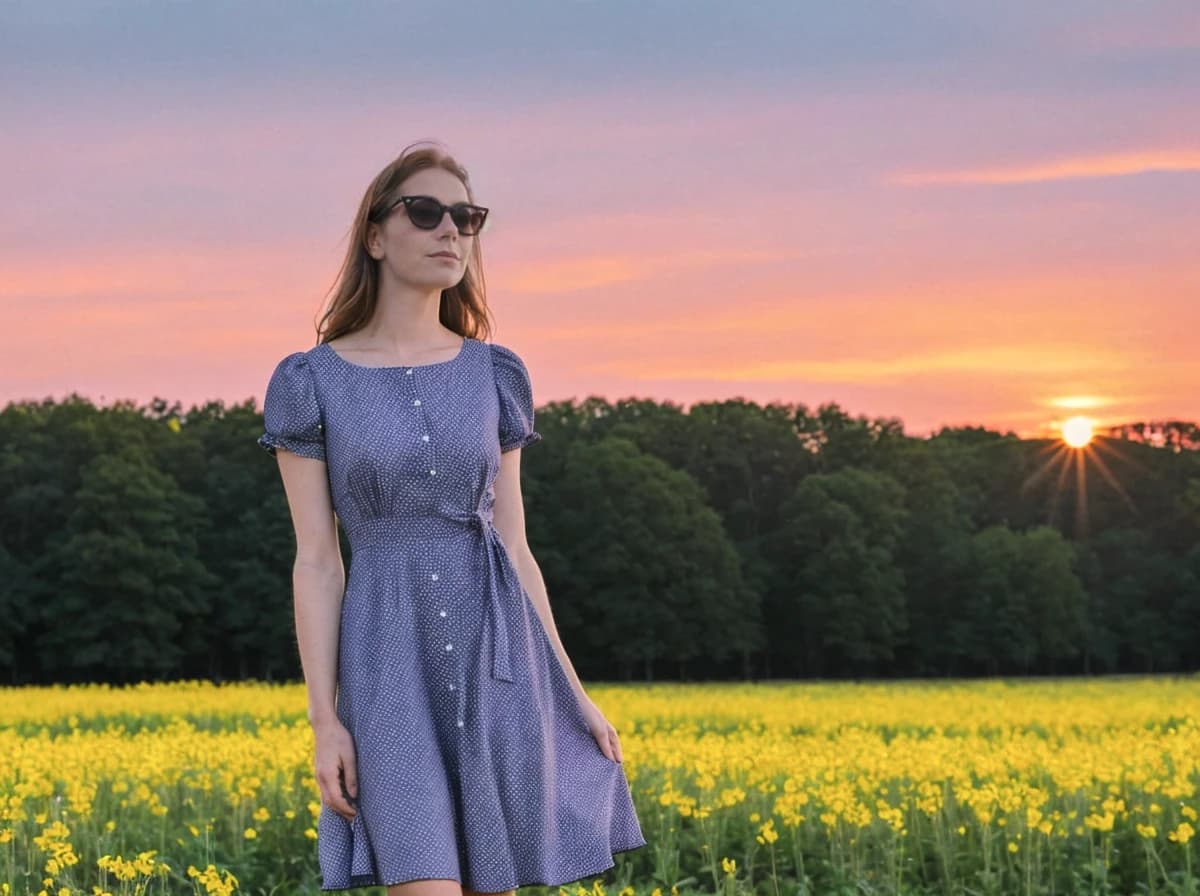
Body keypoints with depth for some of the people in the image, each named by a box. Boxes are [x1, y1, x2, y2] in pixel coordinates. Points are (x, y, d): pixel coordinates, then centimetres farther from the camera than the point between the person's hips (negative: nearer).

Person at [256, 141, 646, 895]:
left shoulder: (495, 374, 8)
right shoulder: (312, 382, 1)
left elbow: (514, 545, 10)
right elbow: (316, 560, -2)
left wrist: (573, 692, 7)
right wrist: (324, 721, -8)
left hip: (497, 661, 3)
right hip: (394, 668, -3)